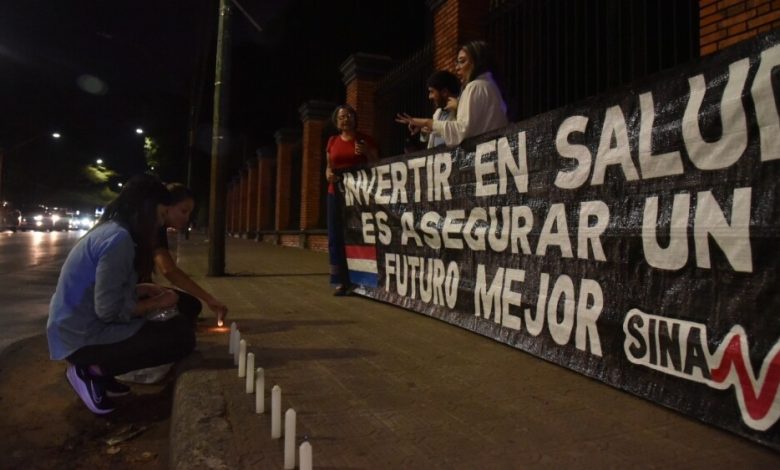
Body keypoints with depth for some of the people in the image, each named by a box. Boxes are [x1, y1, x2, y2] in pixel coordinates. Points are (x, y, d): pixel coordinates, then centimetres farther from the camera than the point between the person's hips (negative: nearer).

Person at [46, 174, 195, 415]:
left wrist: (143, 289, 5)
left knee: (179, 320, 18)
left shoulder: (108, 230, 10)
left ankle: (98, 371, 10)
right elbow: (109, 310, -26)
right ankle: (94, 371, -4)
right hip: (83, 337, -10)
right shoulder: (118, 238, -21)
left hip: (76, 329, 10)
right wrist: (157, 302, -11)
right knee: (183, 335, -12)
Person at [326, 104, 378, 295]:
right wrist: (328, 174, -3)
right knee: (335, 236, -1)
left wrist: (367, 152, -13)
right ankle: (341, 281, 3)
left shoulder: (365, 139, 5)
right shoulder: (332, 141, 15)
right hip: (336, 192, 4)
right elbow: (328, 167, 19)